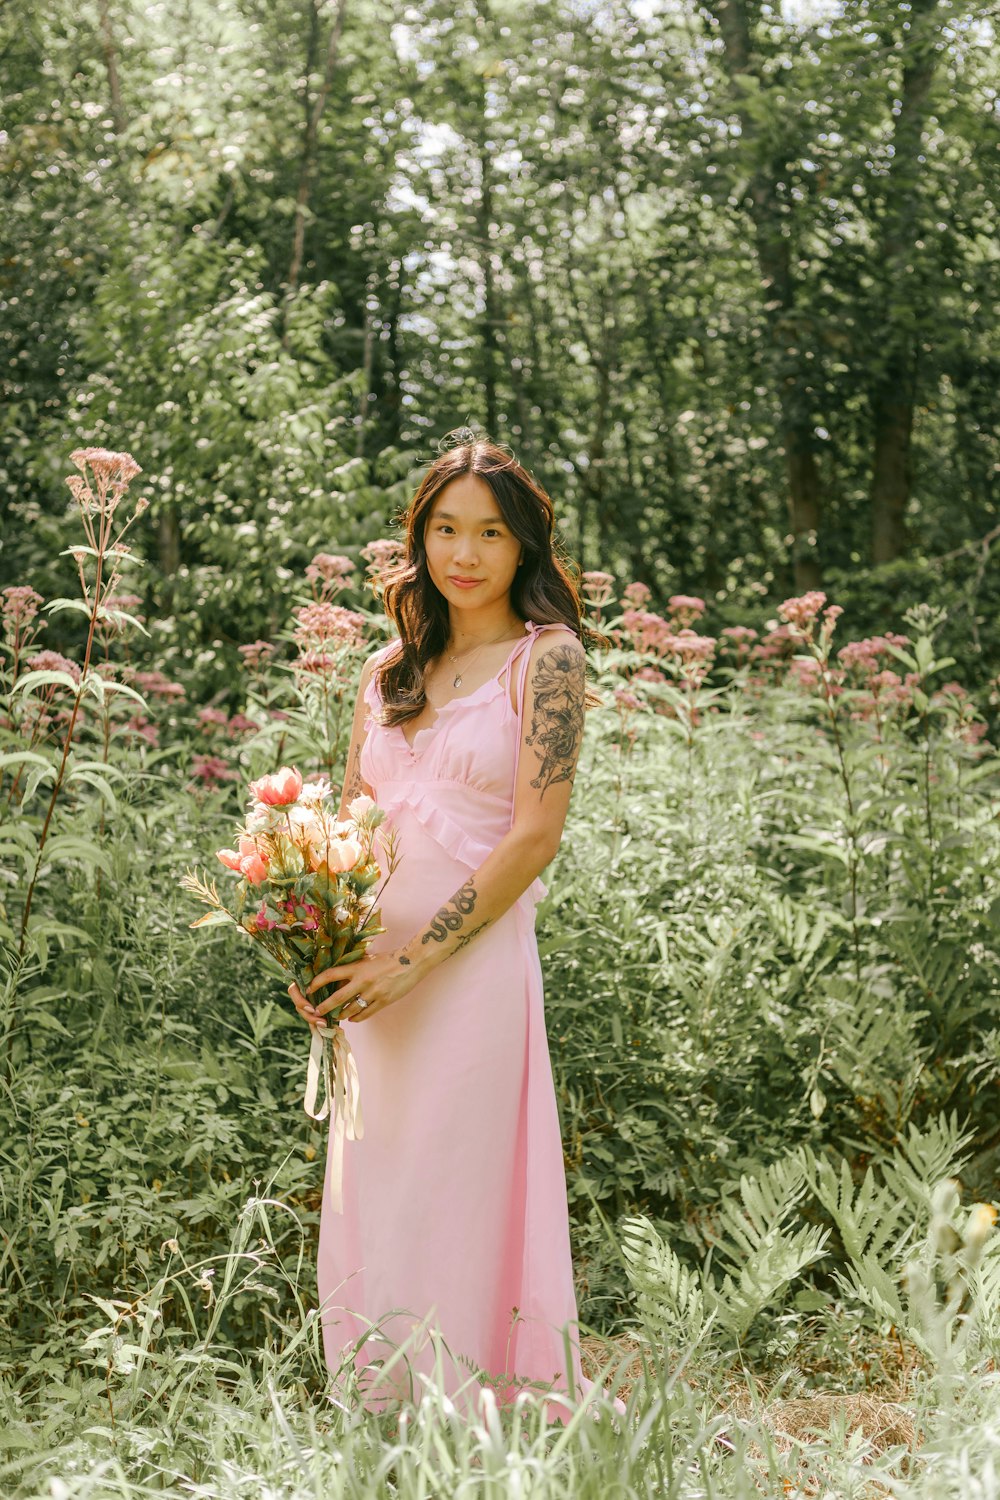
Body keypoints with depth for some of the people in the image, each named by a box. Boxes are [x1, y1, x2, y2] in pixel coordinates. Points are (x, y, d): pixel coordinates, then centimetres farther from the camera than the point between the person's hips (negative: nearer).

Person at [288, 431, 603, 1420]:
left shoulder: (546, 657, -3)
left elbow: (536, 835, -11)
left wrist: (415, 958, -15)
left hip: (476, 967, -6)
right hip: (373, 972, 6)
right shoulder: (391, 668, 14)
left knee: (442, 1220, -3)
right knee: (368, 1209, 11)